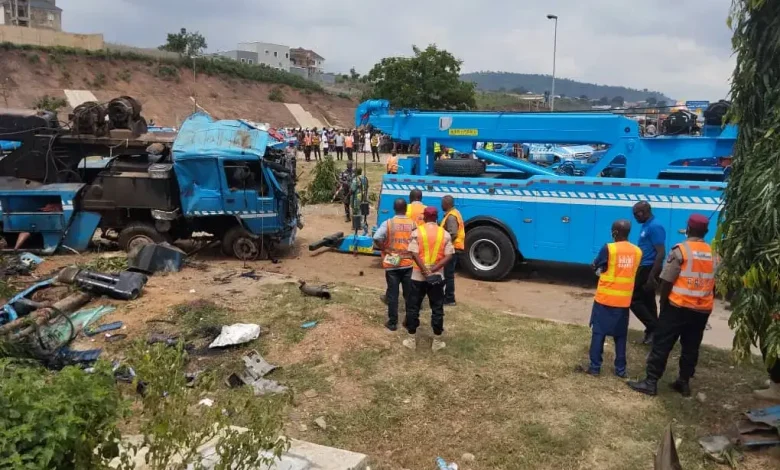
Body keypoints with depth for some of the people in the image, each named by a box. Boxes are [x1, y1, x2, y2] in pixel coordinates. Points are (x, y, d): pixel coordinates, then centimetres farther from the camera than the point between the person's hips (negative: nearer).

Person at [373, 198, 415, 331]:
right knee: (409, 294, 12)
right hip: (408, 264, 2)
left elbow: (377, 238, -20)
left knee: (392, 294, 6)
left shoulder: (388, 223, -8)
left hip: (392, 265, -2)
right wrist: (411, 252, 8)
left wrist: (385, 250, -7)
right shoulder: (412, 224, -2)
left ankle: (392, 323, 12)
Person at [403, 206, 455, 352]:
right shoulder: (445, 234, 1)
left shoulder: (417, 232, -5)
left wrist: (425, 271, -15)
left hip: (418, 276, -1)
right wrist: (434, 269, -13)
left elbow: (414, 254, -15)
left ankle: (412, 340, 16)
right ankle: (437, 342, 15)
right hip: (437, 277, 1)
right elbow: (448, 256, -8)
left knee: (413, 308, 10)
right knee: (437, 309, 10)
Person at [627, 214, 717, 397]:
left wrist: (663, 303, 2)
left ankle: (651, 382, 1)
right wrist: (706, 303, 19)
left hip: (678, 306, -5)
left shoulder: (681, 250, -10)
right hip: (702, 310, 5)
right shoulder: (714, 254, 6)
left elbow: (667, 281, -10)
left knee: (661, 345, 0)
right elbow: (714, 285, 9)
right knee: (691, 348, 14)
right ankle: (684, 383, 21)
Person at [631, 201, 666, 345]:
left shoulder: (655, 227, -18)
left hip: (648, 269, -10)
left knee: (633, 299, -5)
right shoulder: (647, 226, 12)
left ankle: (654, 327, 1)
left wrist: (652, 276, -25)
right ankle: (653, 330, 20)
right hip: (645, 268, 10)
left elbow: (661, 253, -22)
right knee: (647, 301, 13)